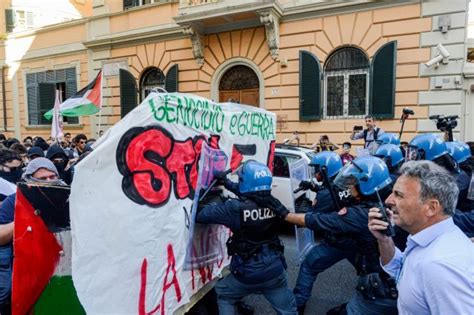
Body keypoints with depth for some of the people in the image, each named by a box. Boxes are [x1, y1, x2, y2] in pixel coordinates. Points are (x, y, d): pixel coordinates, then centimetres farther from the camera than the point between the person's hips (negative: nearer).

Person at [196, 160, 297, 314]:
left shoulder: (236, 208, -21)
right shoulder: (274, 204, -6)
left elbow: (201, 214, -13)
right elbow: (252, 196, 14)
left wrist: (217, 201, 5)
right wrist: (227, 183, 19)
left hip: (247, 274, -3)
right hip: (275, 271, 4)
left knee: (223, 295, 25)